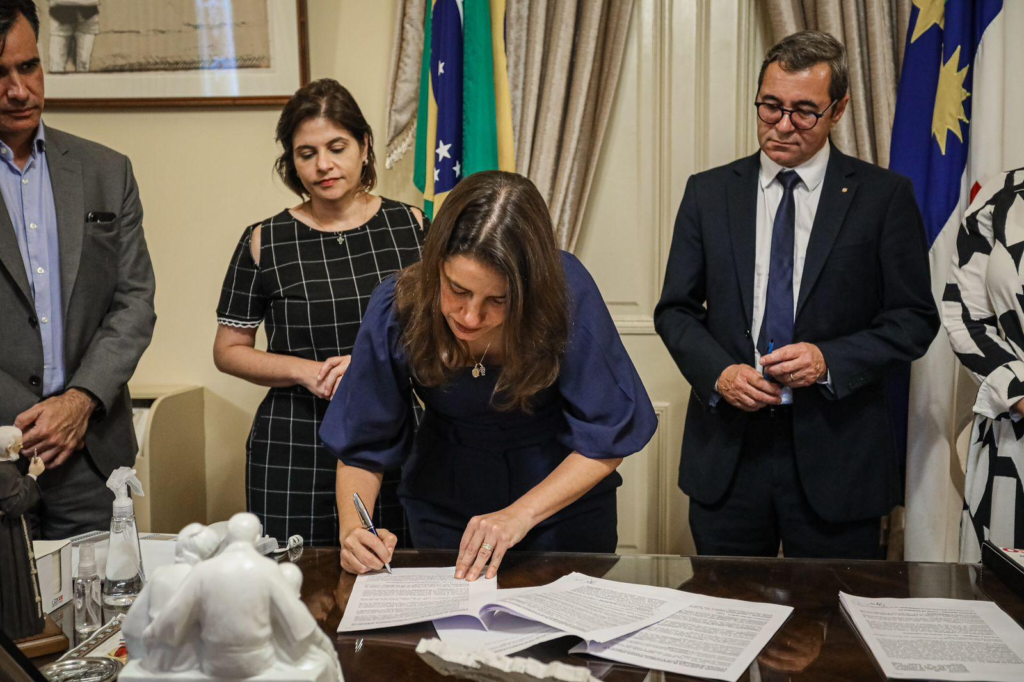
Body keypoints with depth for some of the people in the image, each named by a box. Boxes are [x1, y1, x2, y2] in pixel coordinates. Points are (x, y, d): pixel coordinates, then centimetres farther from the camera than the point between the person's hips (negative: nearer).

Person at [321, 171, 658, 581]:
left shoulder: (567, 292, -28)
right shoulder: (398, 307, -23)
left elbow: (607, 438, -19)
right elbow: (363, 444, -10)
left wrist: (520, 515, -28)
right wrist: (352, 530, -27)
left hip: (565, 498, 0)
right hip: (445, 501, 1)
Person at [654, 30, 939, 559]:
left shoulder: (885, 195, -1)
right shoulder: (708, 192, 5)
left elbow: (915, 318, 0)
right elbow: (675, 310, 7)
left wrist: (830, 360, -16)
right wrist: (718, 371, -11)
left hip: (836, 452, -1)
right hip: (726, 453, 2)